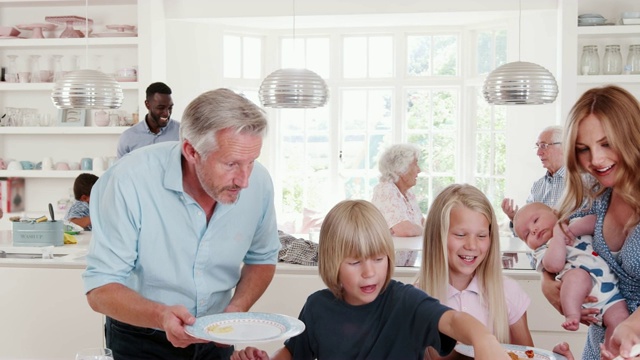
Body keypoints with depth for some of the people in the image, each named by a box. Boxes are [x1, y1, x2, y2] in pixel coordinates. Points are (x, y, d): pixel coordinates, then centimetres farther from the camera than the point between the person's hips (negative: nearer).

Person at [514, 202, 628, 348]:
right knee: (577, 275, -32)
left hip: (611, 287, 3)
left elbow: (595, 221, 6)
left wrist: (571, 229, 0)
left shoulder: (575, 224, 25)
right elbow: (554, 265, -10)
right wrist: (558, 234, -3)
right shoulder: (543, 251, 14)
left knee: (619, 318, -19)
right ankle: (572, 316, -32)